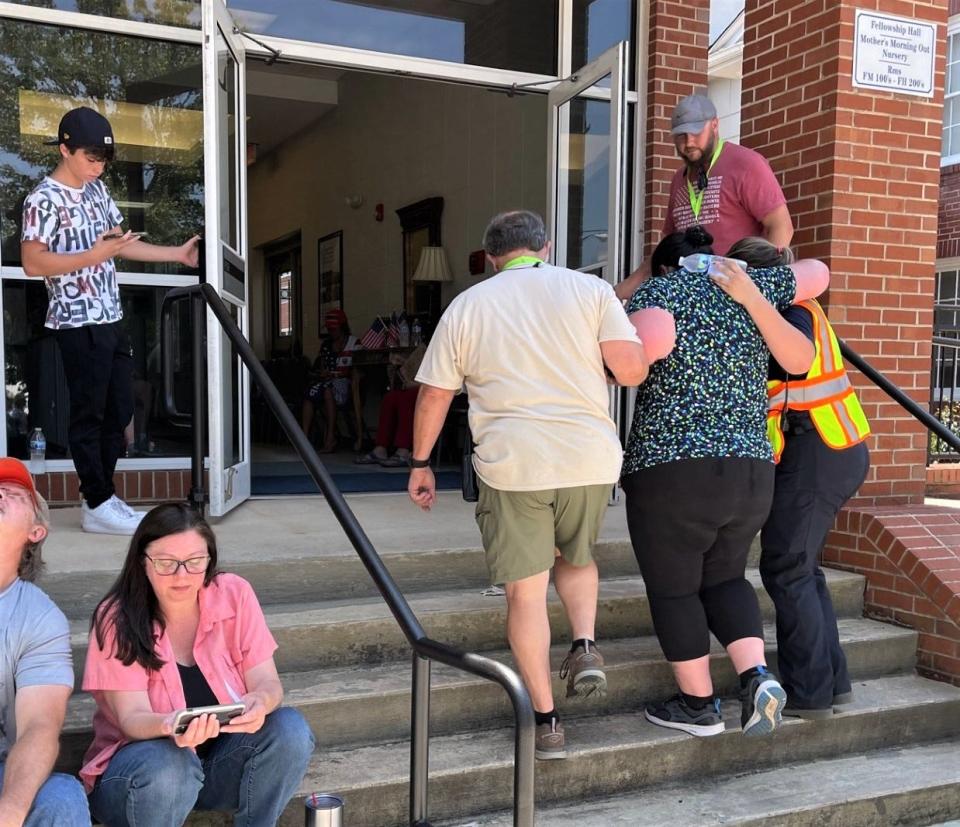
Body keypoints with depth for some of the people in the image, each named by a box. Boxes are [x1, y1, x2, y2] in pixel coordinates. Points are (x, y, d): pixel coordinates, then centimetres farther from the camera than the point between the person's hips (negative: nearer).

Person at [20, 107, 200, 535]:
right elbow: (32, 262, -18)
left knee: (119, 411, 11)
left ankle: (100, 494, 21)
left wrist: (177, 254, 15)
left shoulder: (96, 190, 13)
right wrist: (93, 256, -27)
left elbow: (120, 242, 21)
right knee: (89, 414, -1)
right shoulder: (44, 199, -12)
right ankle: (98, 506, 7)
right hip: (78, 324, -8)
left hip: (110, 319, 8)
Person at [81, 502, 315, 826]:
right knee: (166, 766, -35)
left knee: (290, 729, -25)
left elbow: (267, 683, -11)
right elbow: (132, 717, -20)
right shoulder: (118, 618, -15)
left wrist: (260, 701, -36)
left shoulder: (235, 595, -8)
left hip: (223, 759, 2)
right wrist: (169, 726, -44)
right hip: (144, 760, -2)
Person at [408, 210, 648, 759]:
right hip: (591, 459, 2)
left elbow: (434, 395, 9)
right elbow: (633, 369, -4)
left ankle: (547, 723, 10)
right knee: (576, 557, 28)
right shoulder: (590, 289, 6)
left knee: (526, 590, 7)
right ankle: (586, 646, 8)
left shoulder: (466, 307, 9)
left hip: (511, 464, -1)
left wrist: (421, 464, 20)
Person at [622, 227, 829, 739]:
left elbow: (651, 339, -21)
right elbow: (817, 274, 28)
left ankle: (699, 705, 20)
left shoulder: (658, 290, 0)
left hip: (671, 471, -5)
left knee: (673, 590, 11)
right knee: (723, 579, 23)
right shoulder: (749, 285, 13)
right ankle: (758, 676, 6)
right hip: (751, 471, 5)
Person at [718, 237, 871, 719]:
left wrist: (751, 299, -39)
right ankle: (832, 681, 22)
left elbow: (799, 359, -34)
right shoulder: (792, 308, 18)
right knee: (801, 569, 16)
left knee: (786, 571, -3)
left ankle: (809, 694, 4)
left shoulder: (791, 310, -13)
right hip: (839, 450, 10)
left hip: (814, 454, -10)